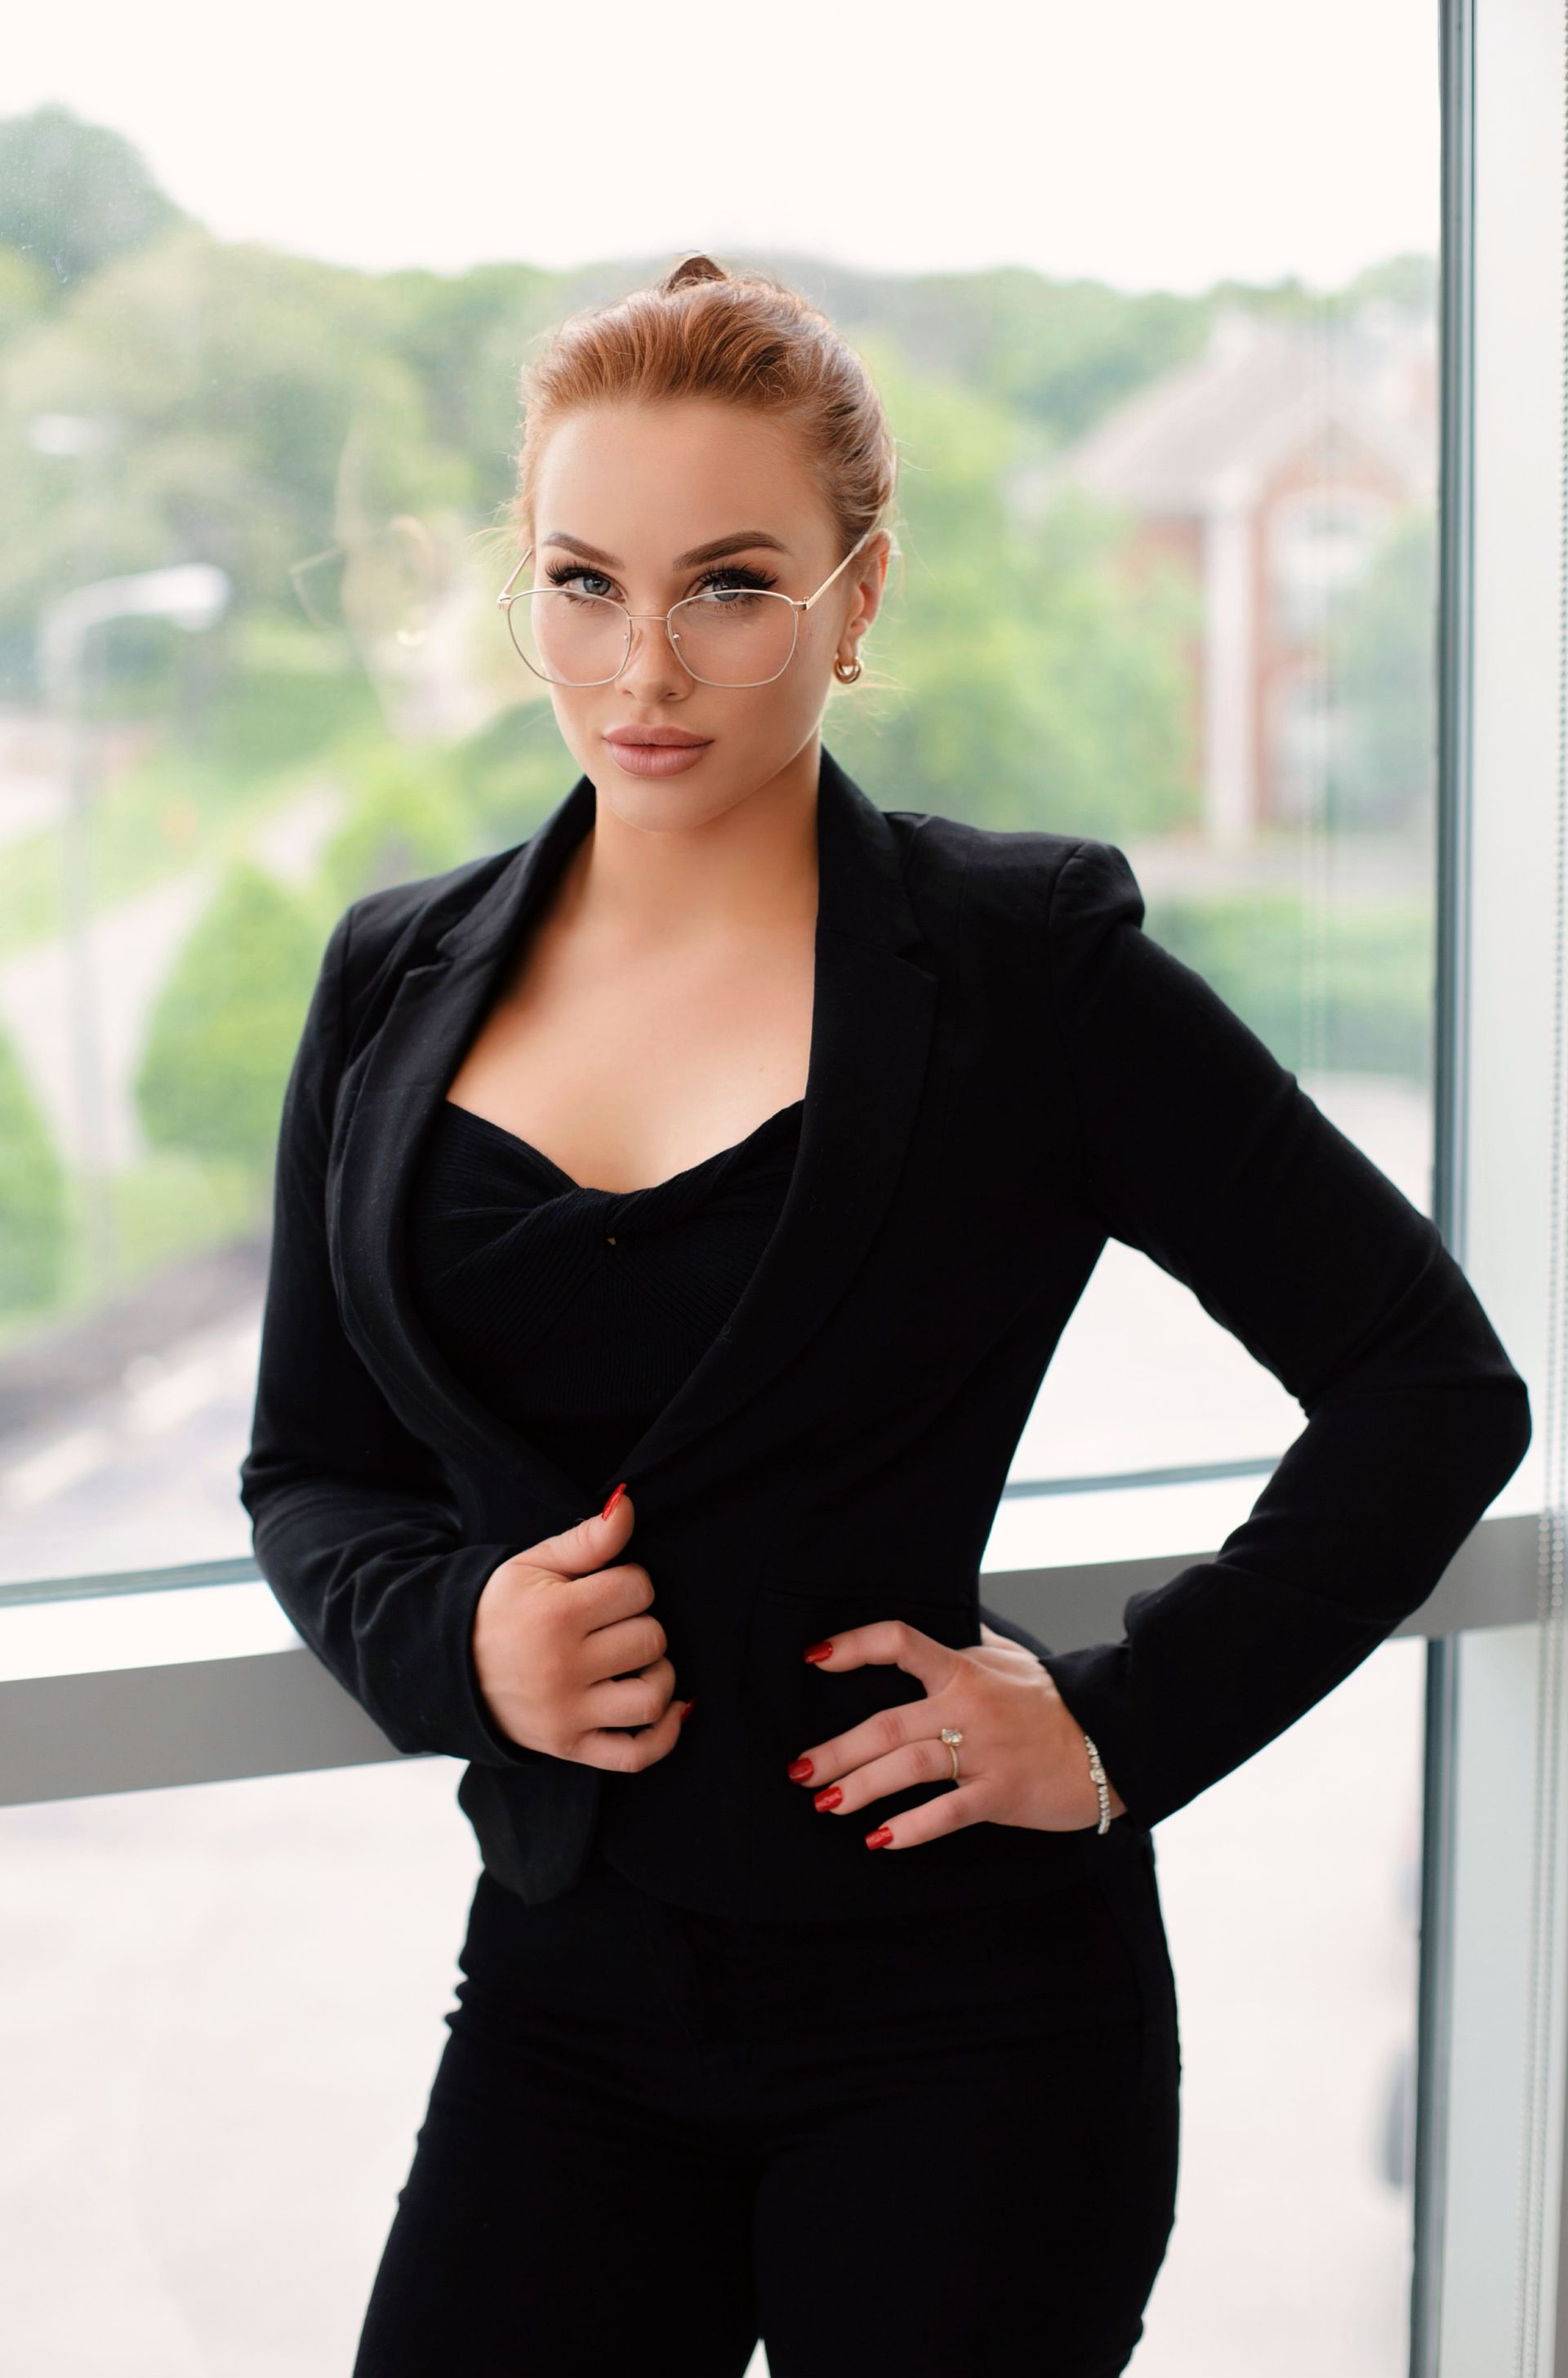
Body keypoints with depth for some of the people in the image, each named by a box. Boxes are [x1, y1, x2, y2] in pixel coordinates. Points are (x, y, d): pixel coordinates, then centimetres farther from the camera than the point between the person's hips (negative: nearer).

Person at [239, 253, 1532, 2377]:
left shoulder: (1026, 967, -8)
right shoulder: (402, 984, 5)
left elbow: (1435, 1388, -4)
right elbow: (311, 1464, 13)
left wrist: (1123, 1726, -10)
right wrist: (454, 1636, -8)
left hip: (955, 2020, -3)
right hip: (562, 1997, 4)